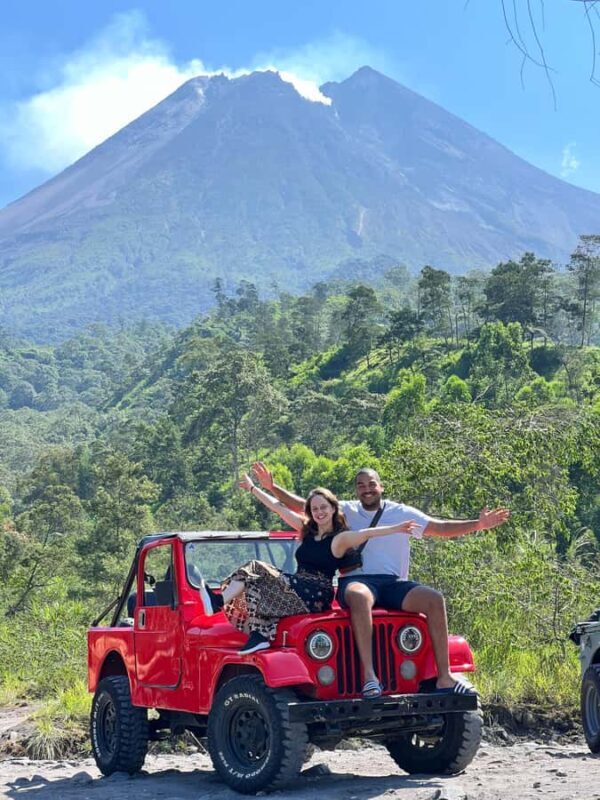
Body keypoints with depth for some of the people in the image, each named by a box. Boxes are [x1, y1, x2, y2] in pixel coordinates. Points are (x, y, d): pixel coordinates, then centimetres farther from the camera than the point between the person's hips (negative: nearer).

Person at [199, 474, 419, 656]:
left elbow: (367, 533, -20)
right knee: (255, 568, -11)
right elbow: (278, 507, 18)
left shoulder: (340, 539, -5)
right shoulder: (306, 529, 14)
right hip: (297, 589, 7)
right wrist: (252, 488, 23)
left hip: (315, 598, -7)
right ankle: (220, 601, -25)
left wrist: (396, 528, -35)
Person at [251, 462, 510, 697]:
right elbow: (303, 506, 10)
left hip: (393, 583, 2)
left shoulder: (402, 513, 14)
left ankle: (444, 677, -24)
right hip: (356, 580, -2)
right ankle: (369, 675, -46)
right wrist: (272, 487, -1)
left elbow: (441, 527, 9)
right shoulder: (346, 511, 13)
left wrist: (478, 524, -3)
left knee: (434, 599, -24)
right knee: (360, 596, -40)